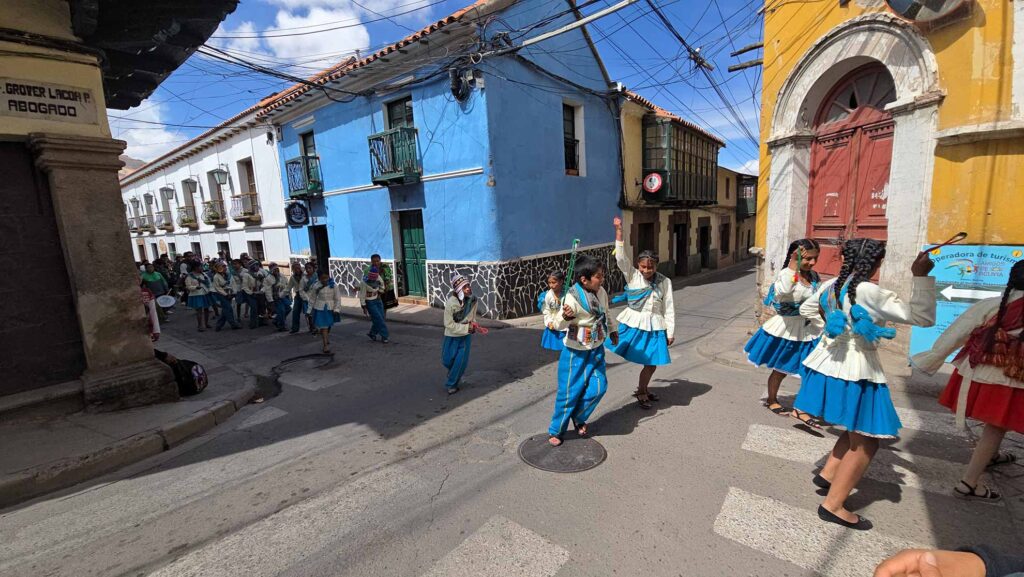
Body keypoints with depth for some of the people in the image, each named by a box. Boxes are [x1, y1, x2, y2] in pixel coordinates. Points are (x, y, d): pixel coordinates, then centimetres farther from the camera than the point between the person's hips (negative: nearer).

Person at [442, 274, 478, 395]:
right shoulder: (451, 303, -27)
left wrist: (473, 324, -11)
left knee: (462, 361, -4)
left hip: (466, 336, 2)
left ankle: (451, 384, 15)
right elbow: (448, 324, -21)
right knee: (447, 360, 10)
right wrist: (467, 327, -23)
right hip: (452, 336, -2)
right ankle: (455, 375, 44)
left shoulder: (473, 300, -13)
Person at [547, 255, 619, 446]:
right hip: (576, 352, -6)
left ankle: (578, 418, 30)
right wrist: (565, 317, -48)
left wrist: (613, 330, 29)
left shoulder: (601, 292, -2)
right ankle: (555, 430, 23)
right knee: (570, 391, 2)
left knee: (598, 387, 3)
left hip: (597, 349, 6)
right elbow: (559, 325, -27)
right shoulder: (572, 297, -23)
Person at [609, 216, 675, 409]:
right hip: (635, 325, -2)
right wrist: (619, 231, -25)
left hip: (655, 327, 3)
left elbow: (668, 308, 3)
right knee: (648, 362, 2)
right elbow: (621, 257, -17)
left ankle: (642, 389, 34)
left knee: (653, 363, 11)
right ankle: (641, 392, 24)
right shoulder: (632, 276, -4)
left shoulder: (664, 281, -1)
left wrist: (670, 332, 3)